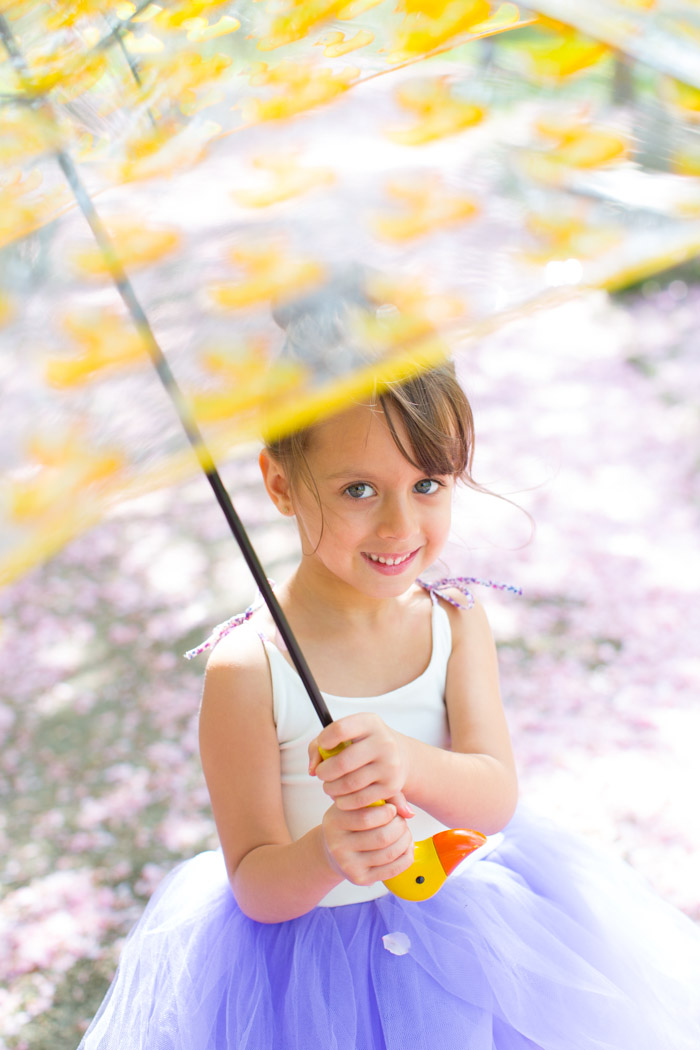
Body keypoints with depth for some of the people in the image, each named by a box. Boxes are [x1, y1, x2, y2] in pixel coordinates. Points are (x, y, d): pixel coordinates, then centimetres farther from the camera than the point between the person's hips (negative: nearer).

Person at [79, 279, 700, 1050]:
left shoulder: (456, 621, -10)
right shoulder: (247, 669, -22)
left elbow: (496, 799, -18)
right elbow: (256, 888, -16)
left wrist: (407, 762, -39)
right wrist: (327, 855, -38)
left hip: (466, 928, 3)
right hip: (308, 961, -3)